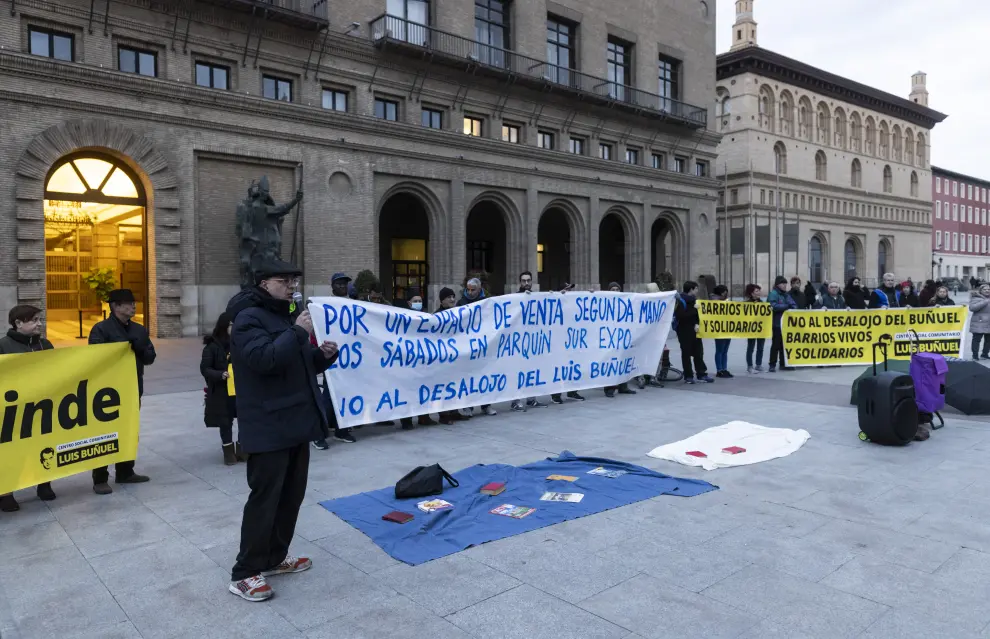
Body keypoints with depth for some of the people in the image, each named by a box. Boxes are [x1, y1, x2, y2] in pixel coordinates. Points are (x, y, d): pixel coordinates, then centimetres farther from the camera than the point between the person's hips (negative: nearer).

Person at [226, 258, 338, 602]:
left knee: (292, 495, 15)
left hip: (296, 422, 10)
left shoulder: (284, 316, 18)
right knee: (264, 498, -4)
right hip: (269, 428, -9)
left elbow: (302, 364, 23)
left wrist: (324, 354, 3)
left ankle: (275, 557, 29)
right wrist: (298, 333, -25)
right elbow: (263, 359, -29)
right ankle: (245, 574, 8)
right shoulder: (249, 318, -12)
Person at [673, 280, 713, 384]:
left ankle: (701, 374, 14)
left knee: (698, 352, 8)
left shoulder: (693, 300, 13)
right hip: (684, 331, -7)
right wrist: (693, 309, -22)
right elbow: (680, 315, -25)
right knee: (686, 353, 0)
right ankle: (688, 376, 7)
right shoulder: (680, 301, -12)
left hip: (694, 330, 7)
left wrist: (697, 324, -4)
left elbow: (696, 314, 15)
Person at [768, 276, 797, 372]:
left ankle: (783, 364, 18)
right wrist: (787, 306, -15)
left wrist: (791, 308, -10)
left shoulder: (786, 294, 16)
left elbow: (794, 304, 12)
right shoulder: (773, 294, -8)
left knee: (784, 344, 10)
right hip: (777, 324, -7)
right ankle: (772, 365, 2)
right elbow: (774, 306, -22)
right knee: (776, 344, -4)